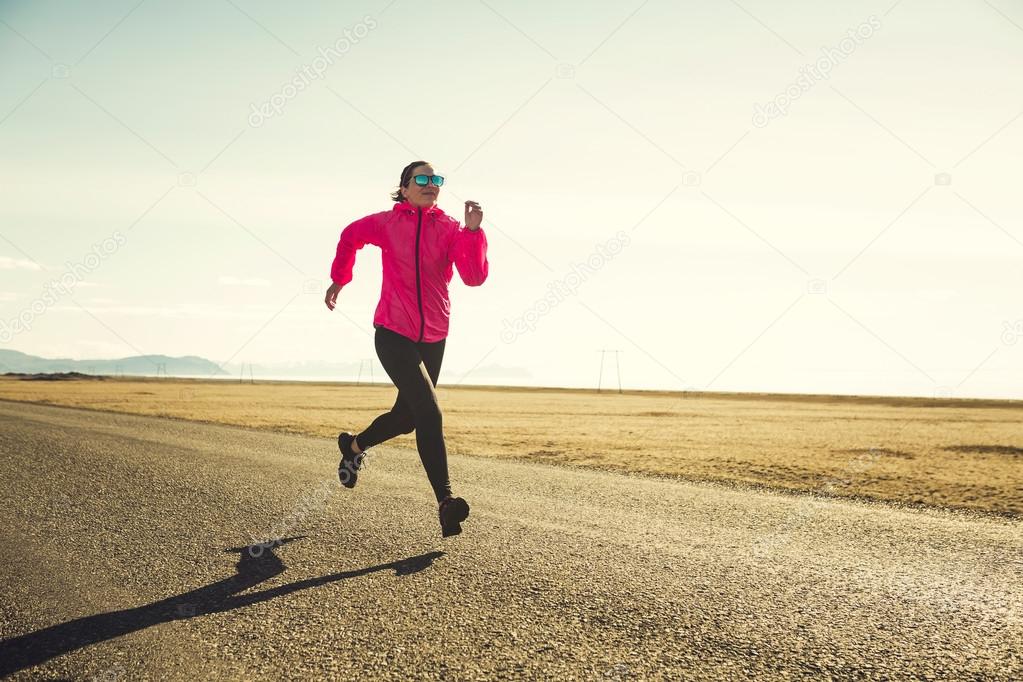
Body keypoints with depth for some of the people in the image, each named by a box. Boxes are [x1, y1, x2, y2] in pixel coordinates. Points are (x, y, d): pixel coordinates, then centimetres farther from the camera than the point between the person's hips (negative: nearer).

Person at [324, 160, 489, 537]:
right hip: (393, 333, -4)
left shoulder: (450, 229, -2)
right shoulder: (386, 223, -3)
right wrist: (338, 280, 25)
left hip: (433, 338, 4)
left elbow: (474, 277, -16)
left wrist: (472, 231, -28)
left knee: (406, 417, 17)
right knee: (429, 412, -20)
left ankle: (354, 445, 47)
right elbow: (350, 236, 18)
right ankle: (445, 502, -21)